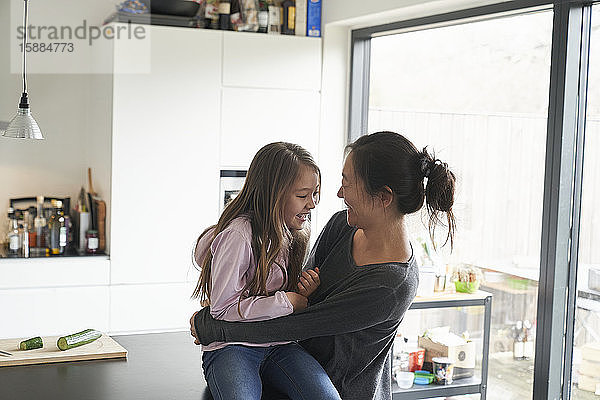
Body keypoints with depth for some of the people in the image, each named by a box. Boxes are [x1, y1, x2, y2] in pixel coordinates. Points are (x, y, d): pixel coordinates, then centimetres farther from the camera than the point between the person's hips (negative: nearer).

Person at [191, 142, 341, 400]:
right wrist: (286, 301, -13)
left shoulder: (295, 234, 13)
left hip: (279, 345, 6)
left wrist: (305, 293, -2)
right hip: (231, 347, -6)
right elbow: (222, 308, -15)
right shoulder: (238, 236, -13)